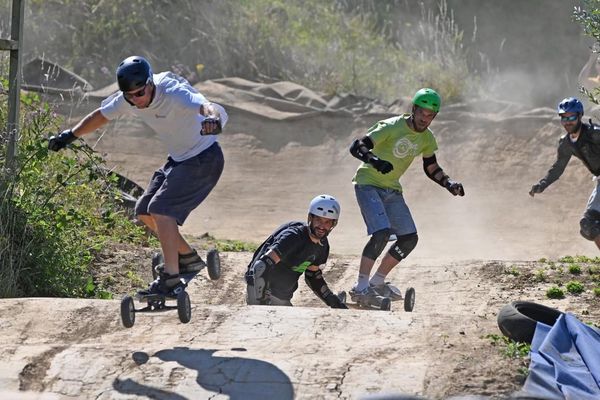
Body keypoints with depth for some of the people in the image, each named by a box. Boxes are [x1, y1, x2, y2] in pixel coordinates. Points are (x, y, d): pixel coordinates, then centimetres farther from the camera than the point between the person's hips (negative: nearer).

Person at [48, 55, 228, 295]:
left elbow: (207, 106, -49)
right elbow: (101, 115, 11)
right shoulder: (128, 100, -8)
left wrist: (213, 119, -72)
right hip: (179, 159, 9)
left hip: (204, 158, -8)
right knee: (144, 212, 7)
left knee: (161, 207, -21)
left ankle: (170, 277, -18)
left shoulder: (174, 94, -30)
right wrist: (70, 136, 16)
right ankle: (189, 258, 21)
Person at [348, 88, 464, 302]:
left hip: (392, 190, 7)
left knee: (409, 238, 0)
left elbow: (431, 169, 15)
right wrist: (375, 161, -45)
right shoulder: (391, 127, -20)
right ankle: (361, 286, -18)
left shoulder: (427, 138, 2)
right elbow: (356, 147, -26)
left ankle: (377, 282, 14)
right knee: (382, 232, -25)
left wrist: (449, 184, -3)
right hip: (368, 184, -7)